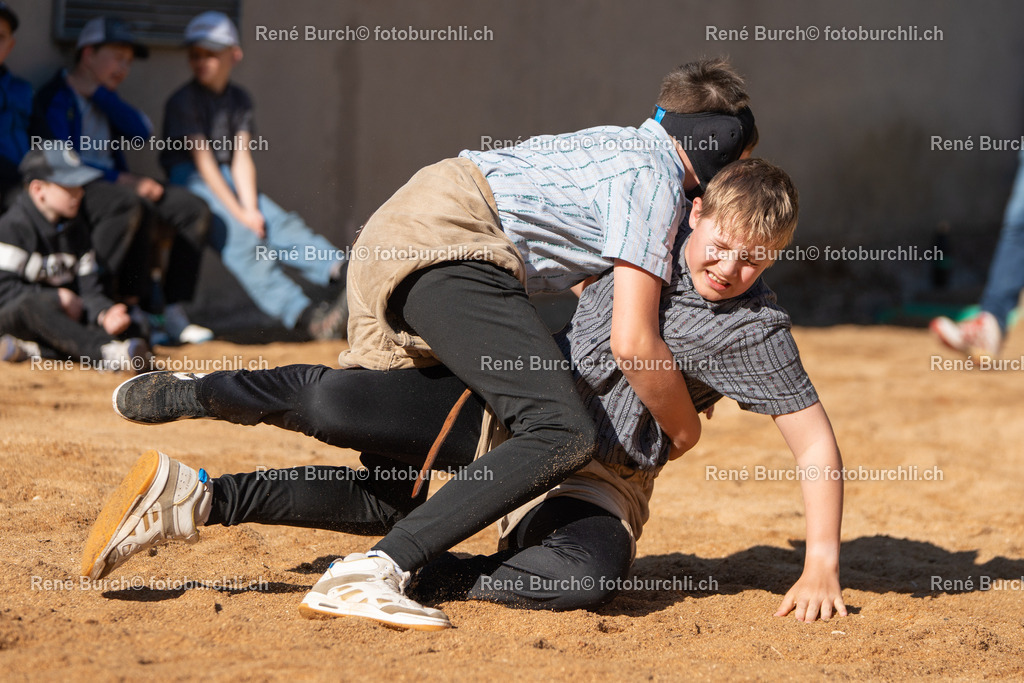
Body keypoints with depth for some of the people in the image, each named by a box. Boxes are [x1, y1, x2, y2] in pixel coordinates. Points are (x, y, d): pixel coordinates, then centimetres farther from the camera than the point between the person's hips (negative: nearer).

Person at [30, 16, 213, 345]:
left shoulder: (105, 102, 24)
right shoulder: (54, 98, -1)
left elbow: (141, 133, 4)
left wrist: (97, 92, 0)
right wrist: (122, 180, -14)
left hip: (112, 186, 8)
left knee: (193, 208, -9)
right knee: (130, 205, -38)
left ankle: (173, 312, -16)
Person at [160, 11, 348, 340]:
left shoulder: (240, 100, 11)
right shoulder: (182, 101, -7)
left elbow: (241, 158, 2)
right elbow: (203, 158, -13)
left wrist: (251, 209, -13)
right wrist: (239, 213, -19)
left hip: (230, 181, 7)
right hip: (190, 181, -7)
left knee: (282, 224, -17)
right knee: (241, 239, -28)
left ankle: (342, 269, -39)